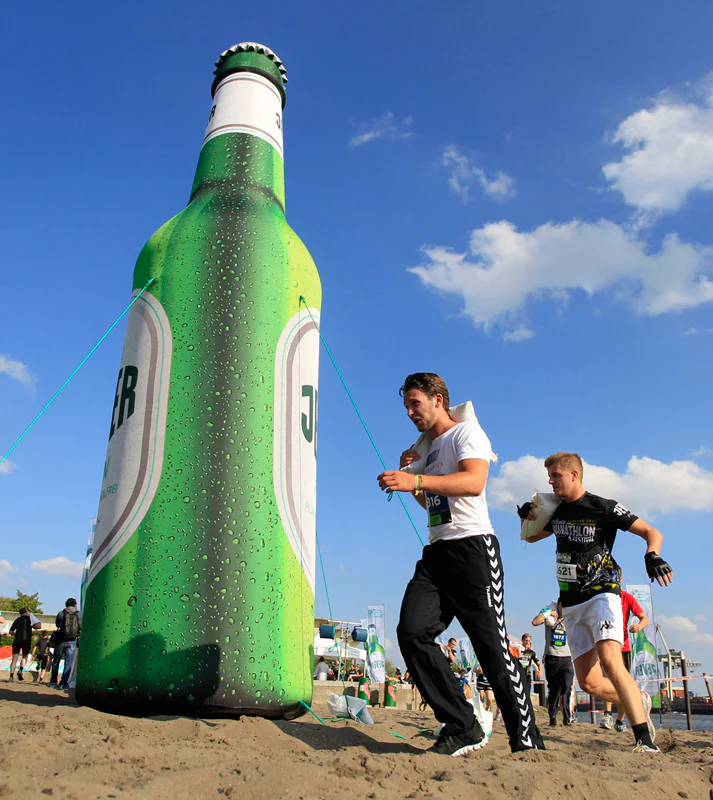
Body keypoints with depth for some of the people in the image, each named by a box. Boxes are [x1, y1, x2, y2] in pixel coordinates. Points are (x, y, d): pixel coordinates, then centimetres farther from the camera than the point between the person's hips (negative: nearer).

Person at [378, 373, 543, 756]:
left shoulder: (466, 432, -2)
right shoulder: (427, 448, 23)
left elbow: (474, 482, -22)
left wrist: (417, 480, -32)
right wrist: (408, 473, 16)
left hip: (472, 546, -8)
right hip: (437, 552, 8)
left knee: (492, 648, -6)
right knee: (412, 632, -11)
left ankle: (527, 741, 7)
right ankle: (462, 728, -4)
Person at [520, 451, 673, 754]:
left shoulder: (603, 508, -8)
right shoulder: (557, 512, 9)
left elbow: (652, 532, -6)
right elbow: (531, 537, 25)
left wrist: (652, 556, -27)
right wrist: (527, 518, 3)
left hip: (602, 595, -6)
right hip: (572, 605, 6)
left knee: (610, 662, -30)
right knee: (589, 682, 4)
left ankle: (644, 739, -24)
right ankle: (638, 701, 30)